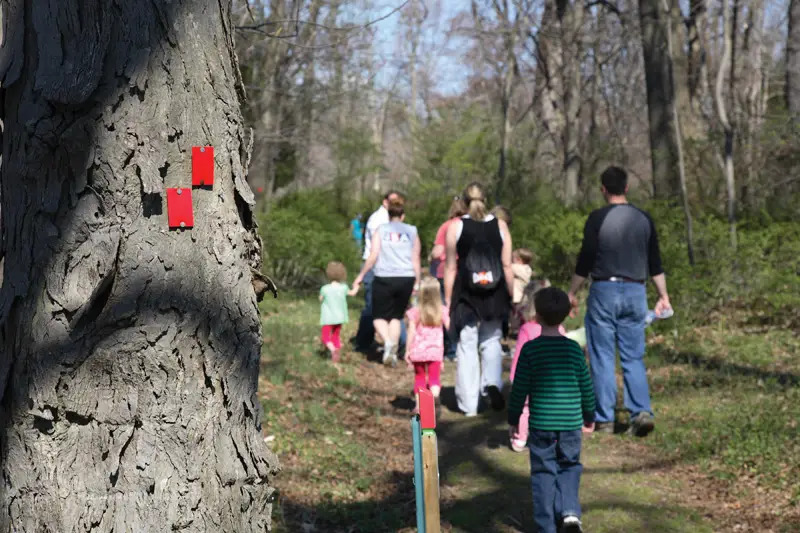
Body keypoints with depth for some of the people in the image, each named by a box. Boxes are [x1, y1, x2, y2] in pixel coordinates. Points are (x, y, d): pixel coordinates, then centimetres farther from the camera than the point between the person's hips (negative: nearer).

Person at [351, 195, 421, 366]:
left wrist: (360, 276, 3)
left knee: (379, 316, 8)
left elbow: (373, 257, -5)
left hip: (384, 278, -2)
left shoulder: (380, 230, 3)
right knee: (396, 316, 16)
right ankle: (393, 352, 8)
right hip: (406, 278, 2)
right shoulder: (412, 232, 8)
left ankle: (388, 341, -20)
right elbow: (416, 261, 6)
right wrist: (417, 284, 12)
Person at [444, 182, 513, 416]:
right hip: (494, 295, 2)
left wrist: (448, 302, 2)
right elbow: (507, 266, 1)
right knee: (491, 341, 18)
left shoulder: (455, 227, -3)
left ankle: (469, 405, 6)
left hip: (466, 294, -2)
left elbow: (451, 268, -3)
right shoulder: (500, 226, 2)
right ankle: (492, 383, -6)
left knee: (467, 346, 5)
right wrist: (513, 298, 8)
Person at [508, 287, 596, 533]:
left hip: (541, 423, -2)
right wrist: (589, 417, 21)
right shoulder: (574, 349, -1)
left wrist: (513, 419, 10)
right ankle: (569, 511, -3)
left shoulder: (530, 349, -8)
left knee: (543, 473, 7)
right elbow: (586, 386, 6)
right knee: (569, 467, 18)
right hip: (571, 423, 2)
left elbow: (519, 389, -4)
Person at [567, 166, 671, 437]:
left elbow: (585, 260, -6)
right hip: (635, 293, 3)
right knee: (634, 358, 8)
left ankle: (604, 419, 5)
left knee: (602, 357, 4)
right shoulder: (644, 219, 5)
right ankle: (641, 411, -9)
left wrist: (572, 292, 5)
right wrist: (663, 296, 18)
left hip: (604, 291, -3)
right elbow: (655, 264, 9)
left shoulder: (597, 219, -7)